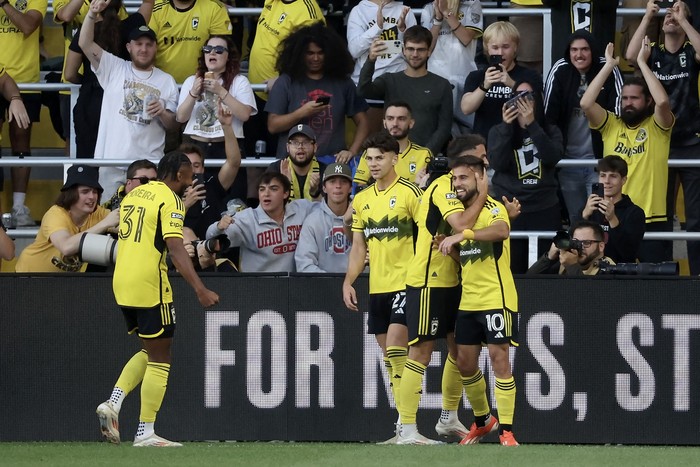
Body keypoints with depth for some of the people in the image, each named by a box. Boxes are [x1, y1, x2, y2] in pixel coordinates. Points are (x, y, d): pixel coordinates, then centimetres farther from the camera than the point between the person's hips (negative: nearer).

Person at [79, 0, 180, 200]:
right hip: (111, 160, -1)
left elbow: (174, 124, 11)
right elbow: (85, 44, -2)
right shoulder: (114, 68, 7)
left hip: (149, 163, 1)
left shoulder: (166, 81, 10)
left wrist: (162, 113, -12)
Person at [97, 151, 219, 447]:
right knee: (159, 359, 1)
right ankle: (145, 433, 0)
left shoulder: (133, 195, 15)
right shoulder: (170, 200, -9)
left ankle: (113, 403, 2)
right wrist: (200, 290, -24)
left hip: (121, 283, 8)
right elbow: (175, 248, -20)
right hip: (149, 285, -8)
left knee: (150, 351, 20)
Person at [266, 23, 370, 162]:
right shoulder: (286, 82, 6)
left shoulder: (343, 82, 11)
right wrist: (302, 113, -10)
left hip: (332, 161, 1)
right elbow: (272, 126, 3)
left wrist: (351, 151, -2)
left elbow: (362, 123, 13)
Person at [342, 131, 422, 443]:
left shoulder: (409, 193, -7)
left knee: (395, 349, -17)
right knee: (388, 355, 7)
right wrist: (348, 282, 7)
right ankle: (403, 425, 11)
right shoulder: (362, 200, 13)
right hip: (377, 287, 7)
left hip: (405, 284, -7)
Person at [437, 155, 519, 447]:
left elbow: (502, 230, -35)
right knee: (465, 363, 10)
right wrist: (449, 246, 0)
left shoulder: (492, 209, -11)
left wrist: (462, 235, -42)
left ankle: (506, 431, -7)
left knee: (499, 359, -10)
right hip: (468, 300, 8)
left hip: (496, 299, -8)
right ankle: (482, 421, 29)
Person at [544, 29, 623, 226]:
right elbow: (548, 113, 0)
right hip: (568, 159, 2)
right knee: (575, 218, 12)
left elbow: (618, 110, -7)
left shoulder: (608, 71, -7)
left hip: (598, 158, -2)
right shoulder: (560, 71, -2)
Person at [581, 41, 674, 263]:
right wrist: (609, 64, -4)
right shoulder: (611, 125, 7)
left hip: (653, 221, -3)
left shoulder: (657, 126, 0)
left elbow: (663, 101, -21)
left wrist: (642, 62, -13)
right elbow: (586, 103, -7)